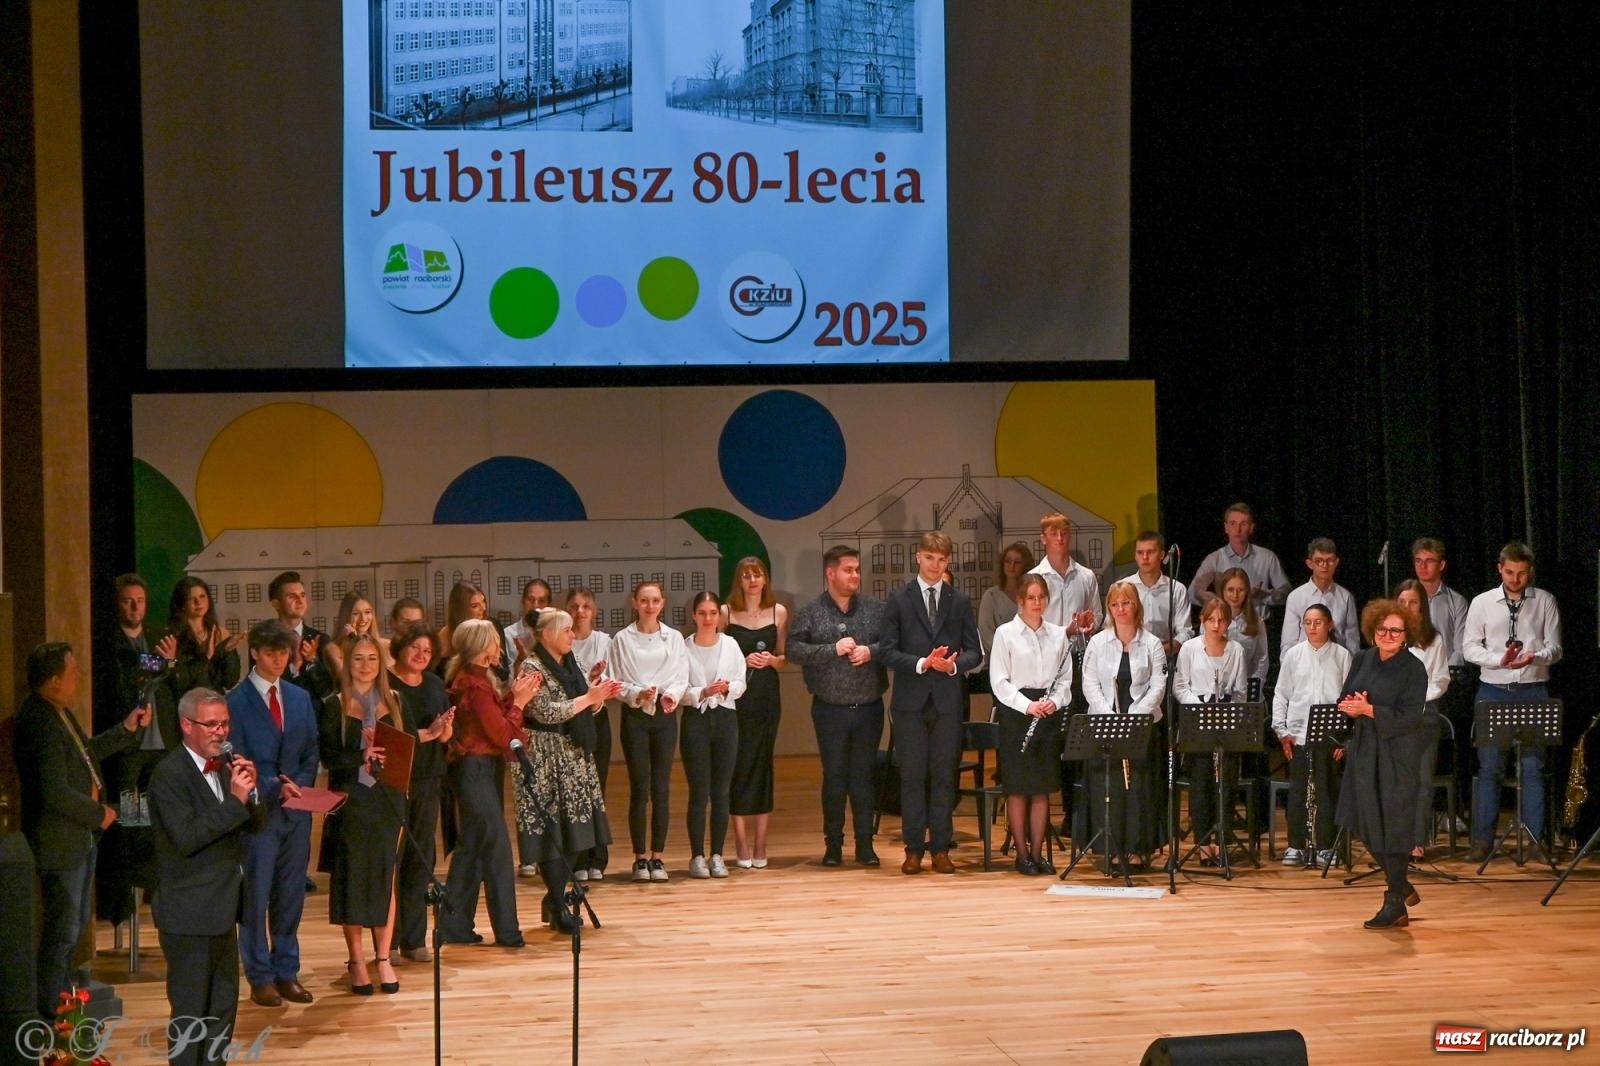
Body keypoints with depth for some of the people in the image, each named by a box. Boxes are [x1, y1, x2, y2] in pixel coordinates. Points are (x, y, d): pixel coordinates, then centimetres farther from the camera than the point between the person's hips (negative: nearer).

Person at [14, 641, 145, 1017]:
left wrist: (126, 729, 14)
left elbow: (86, 753, 22)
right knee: (63, 930, -1)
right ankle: (50, 1011, 10)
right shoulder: (41, 722, -26)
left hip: (79, 837, 11)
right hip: (59, 842, -11)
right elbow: (56, 793, -28)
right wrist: (99, 814, -15)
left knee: (75, 923, 22)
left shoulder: (57, 712, 7)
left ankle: (61, 997, 35)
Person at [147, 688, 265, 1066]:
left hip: (222, 908, 8)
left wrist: (251, 791, -12)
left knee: (223, 1007, 16)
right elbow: (186, 838, -24)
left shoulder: (225, 767, 8)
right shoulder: (169, 775, -16)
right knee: (190, 1012, 0)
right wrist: (234, 800, -26)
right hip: (189, 914, -8)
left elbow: (256, 825, 7)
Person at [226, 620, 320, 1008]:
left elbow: (311, 752, 14)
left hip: (296, 807, 5)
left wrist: (300, 786, -5)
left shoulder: (300, 698, 13)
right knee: (256, 897, -1)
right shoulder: (236, 701, -5)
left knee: (291, 896, 9)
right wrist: (274, 787, -20)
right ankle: (260, 978, 6)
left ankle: (287, 972, 17)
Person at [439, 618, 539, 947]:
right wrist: (518, 702, -8)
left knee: (471, 847, 14)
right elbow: (503, 735, -17)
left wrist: (511, 696, 2)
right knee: (497, 849, -7)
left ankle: (454, 926, 19)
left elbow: (493, 719, 12)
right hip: (478, 769, -10)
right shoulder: (477, 686, -19)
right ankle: (507, 932, -4)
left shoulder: (469, 677, 10)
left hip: (477, 769, 10)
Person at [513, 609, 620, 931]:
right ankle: (558, 906, -1)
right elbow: (545, 712, -20)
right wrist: (588, 698, -18)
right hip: (545, 757, -8)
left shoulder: (570, 665, 15)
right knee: (552, 830, -6)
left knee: (574, 828, 7)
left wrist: (600, 697, -1)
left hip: (574, 755, 8)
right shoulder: (532, 668, -10)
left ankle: (554, 898, 18)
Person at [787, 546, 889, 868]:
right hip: (830, 709, -1)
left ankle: (865, 844, 13)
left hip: (869, 708, 1)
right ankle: (833, 845, 13)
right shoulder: (810, 614, -1)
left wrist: (871, 651, -15)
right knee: (834, 777, 4)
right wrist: (833, 650, -16)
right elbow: (793, 650, -10)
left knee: (864, 777, 7)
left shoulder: (876, 610, 5)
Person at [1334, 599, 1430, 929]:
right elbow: (1344, 699, 11)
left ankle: (1395, 906, 1)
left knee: (1393, 825, -5)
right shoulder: (1362, 660, 8)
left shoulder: (1413, 668, -10)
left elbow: (1408, 717, -17)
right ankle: (1401, 886, 31)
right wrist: (1349, 706, -12)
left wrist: (1368, 710, -24)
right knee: (1368, 824, 11)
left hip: (1398, 754, -6)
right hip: (1364, 751, 6)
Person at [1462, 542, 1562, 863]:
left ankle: (1536, 839, 6)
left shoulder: (1545, 602, 6)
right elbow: (1469, 647, 3)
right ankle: (1483, 839, 5)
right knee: (1489, 767, 0)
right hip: (1493, 690, 0)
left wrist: (1534, 658, -18)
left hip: (1533, 690, 0)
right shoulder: (1482, 603, 5)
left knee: (1533, 767, 0)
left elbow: (1554, 647, 3)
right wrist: (1500, 660, -14)